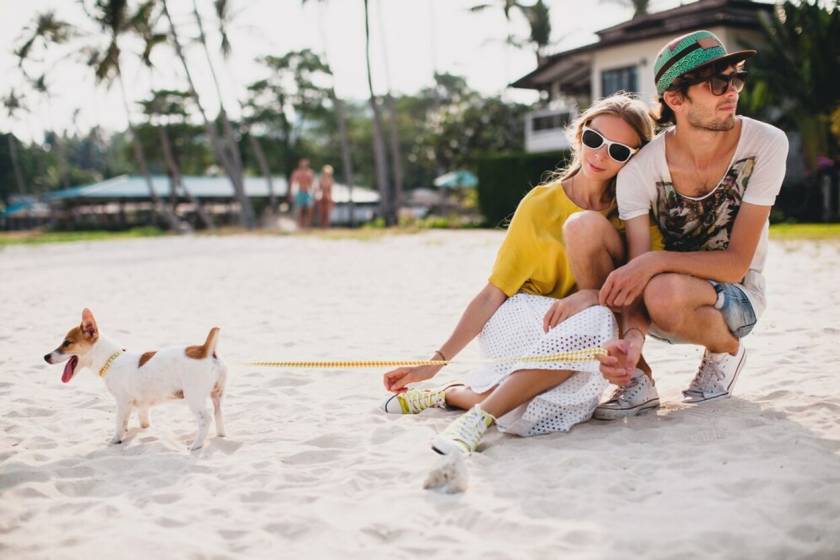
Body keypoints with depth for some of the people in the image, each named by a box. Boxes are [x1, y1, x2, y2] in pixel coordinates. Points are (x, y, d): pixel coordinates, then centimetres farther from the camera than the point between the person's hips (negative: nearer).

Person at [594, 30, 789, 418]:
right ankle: (633, 376, -10)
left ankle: (726, 351, 0)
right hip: (667, 308, 3)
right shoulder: (640, 169, -17)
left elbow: (736, 263, -21)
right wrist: (633, 337, -41)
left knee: (666, 291, -37)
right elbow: (636, 279, -21)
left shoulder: (765, 145, -18)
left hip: (737, 298, -2)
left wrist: (657, 261, -36)